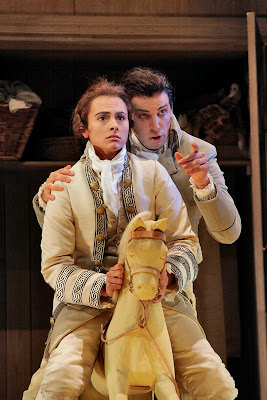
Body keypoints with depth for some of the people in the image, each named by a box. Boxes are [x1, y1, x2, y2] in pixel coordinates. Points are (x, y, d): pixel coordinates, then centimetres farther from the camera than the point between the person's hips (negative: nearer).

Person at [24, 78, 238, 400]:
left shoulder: (153, 174, 8)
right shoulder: (66, 185, 2)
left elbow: (185, 241, 5)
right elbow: (54, 265, -2)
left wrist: (169, 274, -18)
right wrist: (100, 286, -22)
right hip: (87, 300, -2)